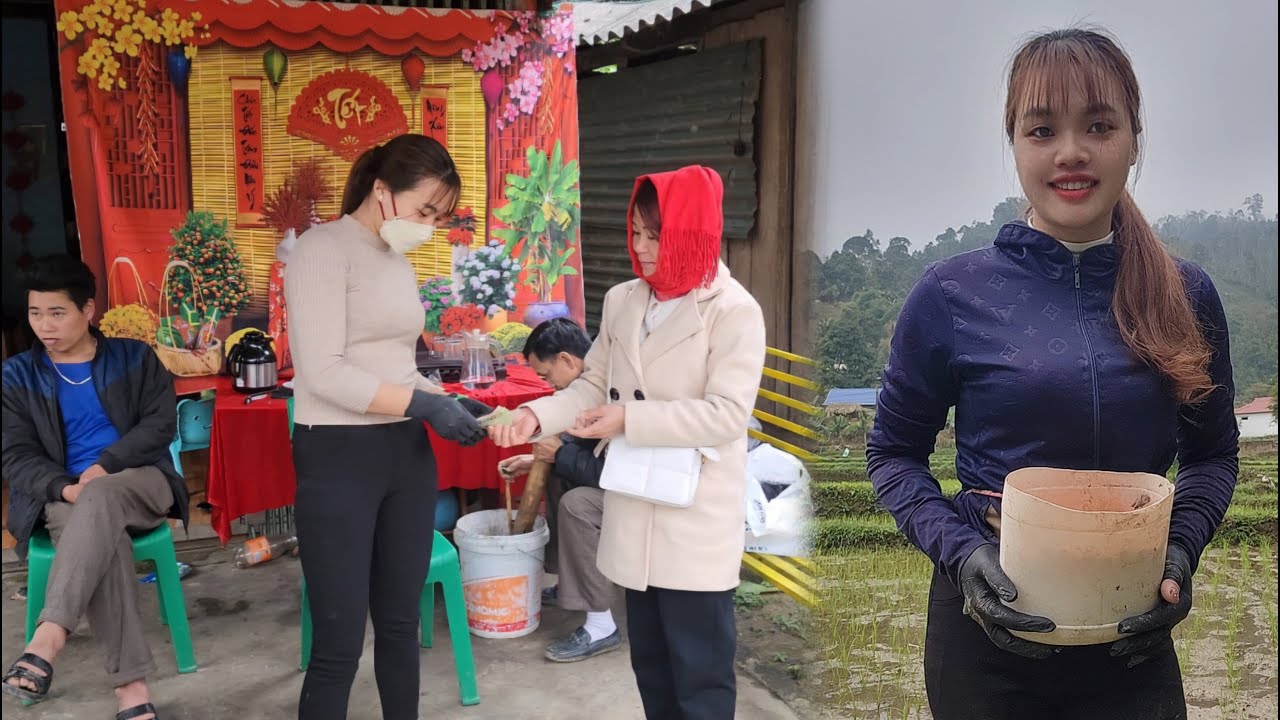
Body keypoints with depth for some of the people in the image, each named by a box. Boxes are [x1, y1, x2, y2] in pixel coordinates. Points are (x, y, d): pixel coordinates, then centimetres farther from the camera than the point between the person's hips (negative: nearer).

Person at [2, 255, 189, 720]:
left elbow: (161, 424, -1)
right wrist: (63, 488, -18)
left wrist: (105, 466, -17)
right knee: (103, 535, -35)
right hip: (66, 496, 0)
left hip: (140, 483, 0)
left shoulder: (134, 357, 8)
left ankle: (47, 640, -47)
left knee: (100, 499, -38)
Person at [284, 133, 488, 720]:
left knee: (401, 624, 15)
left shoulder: (396, 260, 15)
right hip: (339, 459, -7)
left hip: (407, 455, 8)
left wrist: (444, 401, 0)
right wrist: (423, 403, -20)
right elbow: (324, 373, -18)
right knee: (339, 643, -1)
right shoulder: (322, 249, -9)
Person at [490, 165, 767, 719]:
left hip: (696, 521, -6)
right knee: (650, 663, 21)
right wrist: (537, 415, -10)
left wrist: (630, 418, -22)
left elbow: (726, 414, -19)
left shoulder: (734, 310, -12)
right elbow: (594, 385, 8)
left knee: (700, 674, 6)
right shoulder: (622, 301, 6)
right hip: (634, 513, 6)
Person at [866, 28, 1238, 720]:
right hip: (991, 621, -1)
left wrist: (1180, 551, -7)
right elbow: (893, 452, -1)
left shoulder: (1186, 296, -1)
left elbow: (1213, 453, 10)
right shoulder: (952, 294, -9)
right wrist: (960, 553, -15)